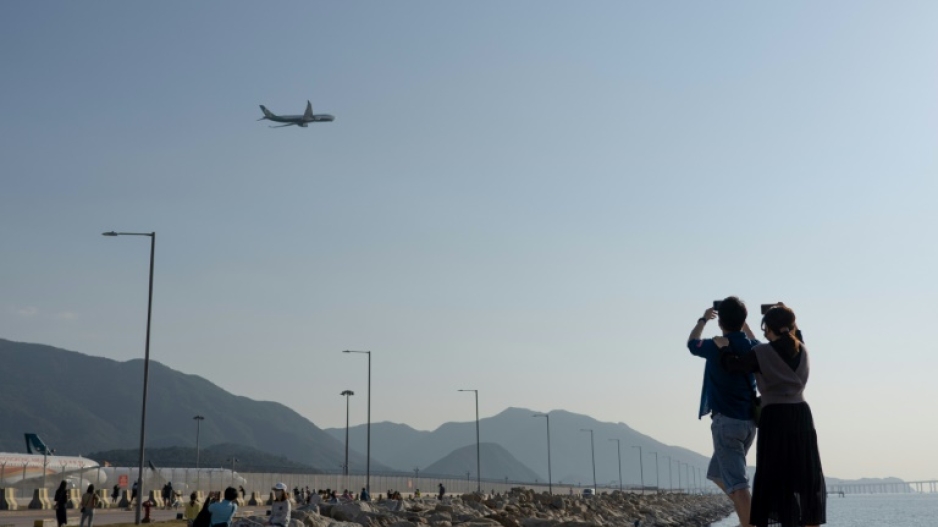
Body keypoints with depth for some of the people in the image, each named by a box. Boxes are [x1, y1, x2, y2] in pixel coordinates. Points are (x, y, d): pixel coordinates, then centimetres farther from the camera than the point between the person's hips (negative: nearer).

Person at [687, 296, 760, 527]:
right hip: (749, 421, 7)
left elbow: (692, 343, 13)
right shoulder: (752, 347, 4)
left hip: (726, 421, -7)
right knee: (718, 474, 22)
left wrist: (703, 320, 29)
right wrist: (740, 318, 36)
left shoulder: (716, 347, -11)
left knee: (737, 484, -10)